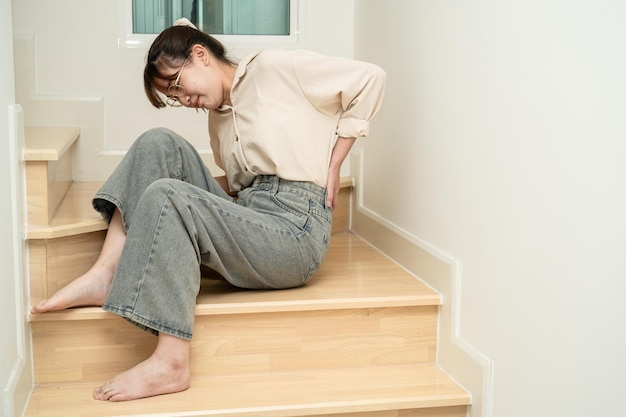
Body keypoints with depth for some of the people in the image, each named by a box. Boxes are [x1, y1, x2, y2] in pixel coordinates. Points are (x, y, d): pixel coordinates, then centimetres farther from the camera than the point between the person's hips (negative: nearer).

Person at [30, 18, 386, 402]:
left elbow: (371, 78, -2)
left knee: (165, 197, -26)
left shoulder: (273, 68, -1)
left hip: (294, 230, -8)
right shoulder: (218, 116, 22)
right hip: (249, 220, 8)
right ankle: (106, 274, -15)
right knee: (159, 146, -2)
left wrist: (333, 163, -3)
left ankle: (171, 363, -28)